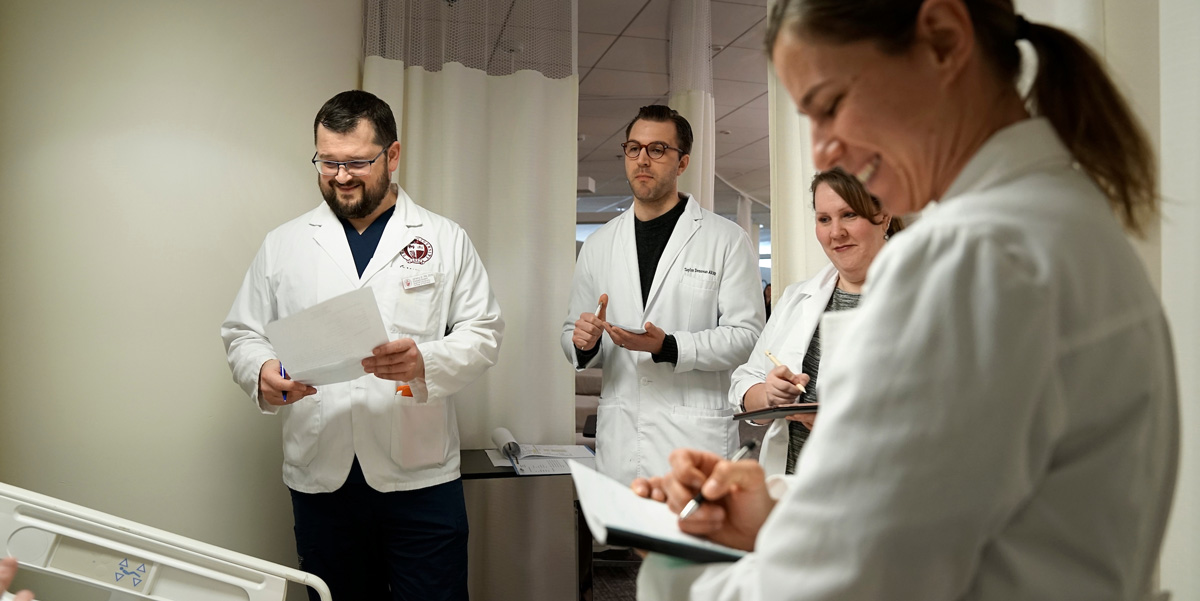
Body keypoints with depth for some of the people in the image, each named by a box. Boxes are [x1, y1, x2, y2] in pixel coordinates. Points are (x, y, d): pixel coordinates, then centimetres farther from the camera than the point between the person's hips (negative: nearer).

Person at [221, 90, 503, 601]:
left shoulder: (446, 240, 5)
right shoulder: (283, 245, 10)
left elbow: (482, 332, 0)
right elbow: (241, 333, 11)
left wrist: (426, 362, -19)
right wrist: (262, 372, -11)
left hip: (420, 477, -1)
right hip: (321, 477, 2)